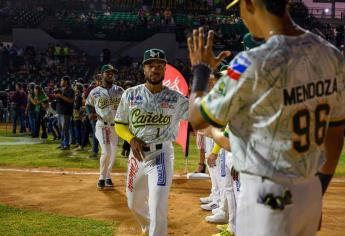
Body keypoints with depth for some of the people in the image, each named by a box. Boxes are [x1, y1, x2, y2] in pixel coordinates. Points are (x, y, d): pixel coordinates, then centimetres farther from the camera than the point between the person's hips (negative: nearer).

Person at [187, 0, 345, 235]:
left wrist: (201, 69, 9)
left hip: (267, 197, -6)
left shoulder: (253, 65, -23)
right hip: (312, 193, 7)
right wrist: (318, 192, 19)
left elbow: (197, 119, -8)